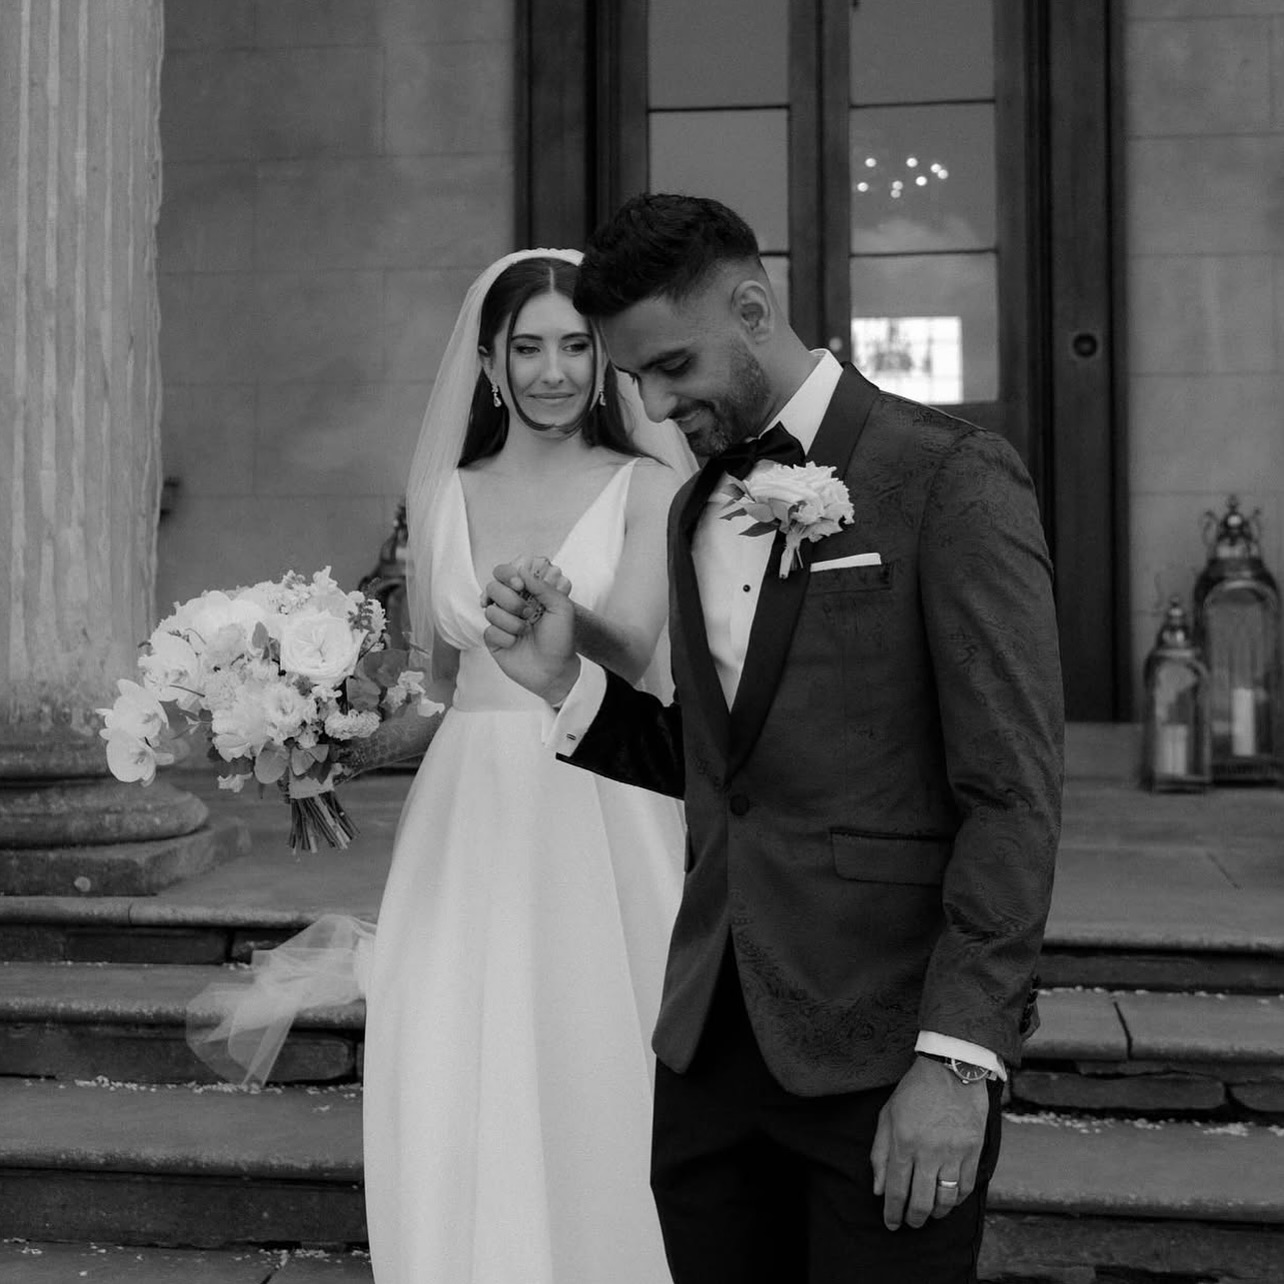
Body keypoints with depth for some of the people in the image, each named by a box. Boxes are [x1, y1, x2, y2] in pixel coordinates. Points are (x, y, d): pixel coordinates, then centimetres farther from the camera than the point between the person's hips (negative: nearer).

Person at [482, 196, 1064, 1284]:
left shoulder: (952, 479, -8)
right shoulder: (695, 508, 13)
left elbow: (1013, 794, -12)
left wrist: (959, 1056, -17)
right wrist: (570, 683, 1)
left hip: (885, 1055, -5)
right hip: (711, 1041, 6)